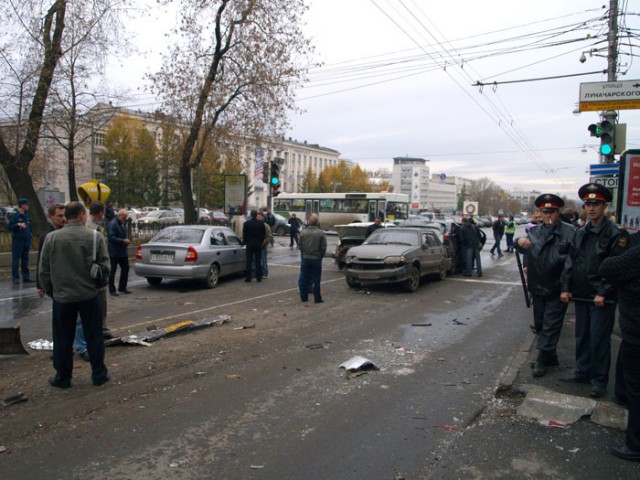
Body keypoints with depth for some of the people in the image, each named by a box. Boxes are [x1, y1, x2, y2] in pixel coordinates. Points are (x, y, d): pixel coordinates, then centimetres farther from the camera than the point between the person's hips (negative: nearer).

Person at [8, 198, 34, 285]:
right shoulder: (15, 216, -7)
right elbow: (9, 226, -11)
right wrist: (18, 224, -23)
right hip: (17, 240, -6)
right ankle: (16, 278, 1)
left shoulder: (26, 215, 10)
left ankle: (26, 277, 17)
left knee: (25, 260, 11)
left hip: (26, 240, 6)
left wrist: (30, 234, 9)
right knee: (16, 260, -3)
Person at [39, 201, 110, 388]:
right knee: (94, 337, 10)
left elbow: (44, 270, 1)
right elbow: (104, 267, -8)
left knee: (63, 339, 13)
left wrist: (50, 291, 14)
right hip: (89, 295, -1)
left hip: (62, 296, 1)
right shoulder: (95, 237, -8)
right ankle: (99, 374, 19)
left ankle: (62, 377, 23)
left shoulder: (52, 238, -4)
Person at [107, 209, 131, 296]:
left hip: (123, 251, 9)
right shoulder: (112, 224, -16)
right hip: (115, 252, -9)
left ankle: (122, 287, 21)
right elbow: (112, 238, -22)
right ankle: (112, 290, 8)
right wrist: (123, 241, -25)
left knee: (125, 268, 11)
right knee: (113, 270, 0)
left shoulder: (123, 224, 13)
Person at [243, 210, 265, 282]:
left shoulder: (246, 223, -7)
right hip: (258, 244, 1)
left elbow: (244, 235, -1)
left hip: (249, 244, -1)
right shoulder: (261, 223, -4)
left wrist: (245, 242, 12)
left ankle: (248, 278, 3)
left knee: (249, 261, 3)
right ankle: (259, 277, 6)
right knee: (258, 261, 6)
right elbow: (264, 234, 2)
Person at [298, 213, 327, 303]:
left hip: (305, 258, 3)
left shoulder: (303, 232, -4)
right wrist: (321, 256, 8)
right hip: (316, 259, -3)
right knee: (316, 280, 3)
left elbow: (300, 246, 2)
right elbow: (324, 247, -9)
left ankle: (304, 297, 17)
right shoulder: (321, 233, -12)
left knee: (304, 279, 11)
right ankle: (317, 298, 7)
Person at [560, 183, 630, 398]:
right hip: (581, 295, 6)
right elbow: (570, 261, 11)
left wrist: (603, 293, -17)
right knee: (581, 337, 16)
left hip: (602, 298, -6)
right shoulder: (580, 233, 9)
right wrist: (566, 288, 5)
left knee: (599, 340, 1)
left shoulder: (616, 234, -10)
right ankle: (583, 372, 30)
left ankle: (599, 380, 13)